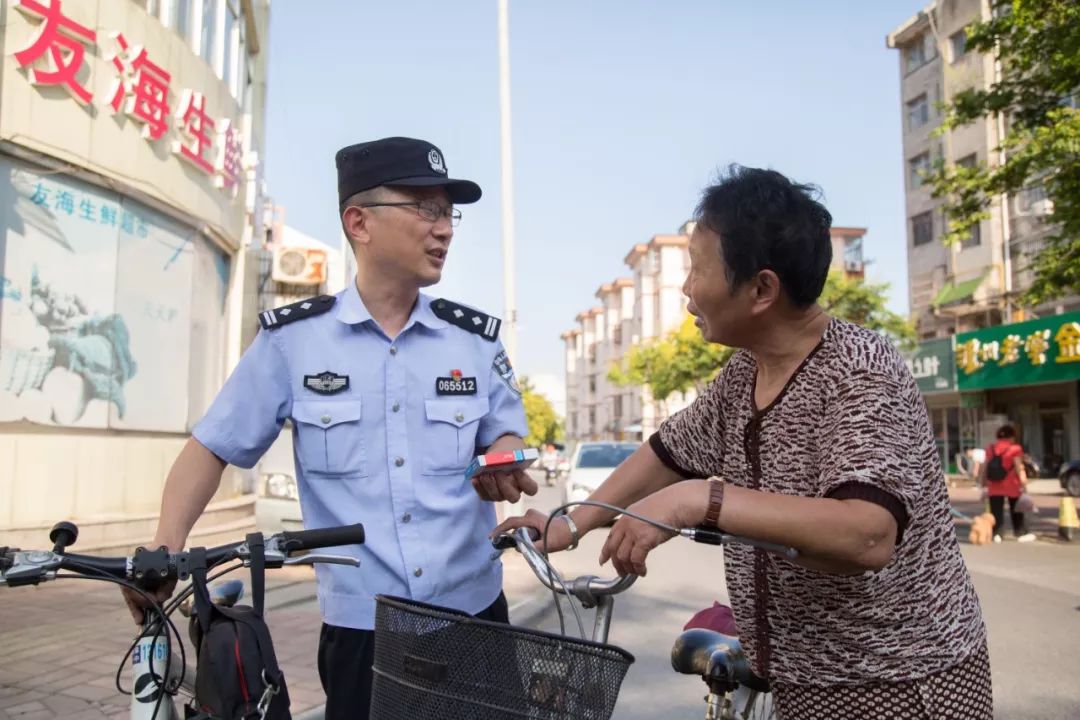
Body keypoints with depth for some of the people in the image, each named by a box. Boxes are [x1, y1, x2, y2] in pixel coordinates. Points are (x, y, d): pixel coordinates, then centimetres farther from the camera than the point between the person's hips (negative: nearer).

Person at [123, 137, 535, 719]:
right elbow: (213, 447, 1)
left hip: (473, 612, 3)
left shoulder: (476, 338, 0)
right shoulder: (292, 338, -5)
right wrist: (166, 545, -12)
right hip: (359, 626, -2)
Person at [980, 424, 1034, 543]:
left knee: (996, 511, 3)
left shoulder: (990, 448, 5)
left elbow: (984, 467, 5)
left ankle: (996, 534, -4)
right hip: (1012, 485, -2)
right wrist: (1023, 482, -10)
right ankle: (1021, 534, 16)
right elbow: (1019, 467, -12)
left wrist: (983, 483, 10)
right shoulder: (1015, 448, -7)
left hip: (994, 486, 3)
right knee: (1016, 510, 11)